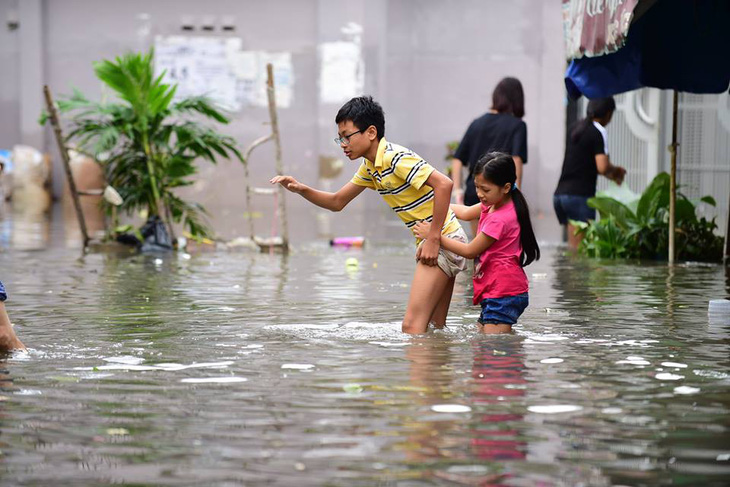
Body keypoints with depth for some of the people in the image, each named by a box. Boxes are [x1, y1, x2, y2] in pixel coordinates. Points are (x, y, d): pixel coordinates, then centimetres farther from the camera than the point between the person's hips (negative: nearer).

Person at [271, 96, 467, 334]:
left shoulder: (396, 158, -18)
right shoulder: (369, 167, 13)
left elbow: (444, 184, -27)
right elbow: (337, 202, 21)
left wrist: (434, 239, -24)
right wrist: (301, 189, 4)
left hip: (443, 238, -10)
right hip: (431, 241, 10)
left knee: (412, 326, -15)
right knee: (435, 327, 13)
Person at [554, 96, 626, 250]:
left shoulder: (576, 128, 17)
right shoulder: (598, 132, -7)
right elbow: (602, 167, -17)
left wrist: (612, 174, 26)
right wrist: (615, 170, 4)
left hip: (560, 194, 8)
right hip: (580, 195, -8)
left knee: (573, 243, 10)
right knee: (580, 247, -7)